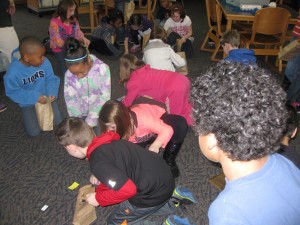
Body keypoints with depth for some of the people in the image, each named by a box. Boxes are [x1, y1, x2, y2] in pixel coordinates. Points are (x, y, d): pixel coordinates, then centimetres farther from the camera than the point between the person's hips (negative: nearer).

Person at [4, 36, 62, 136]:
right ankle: (31, 112, 30)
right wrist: (34, 97, -30)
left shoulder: (44, 62, -23)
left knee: (57, 121, 6)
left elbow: (51, 79, -10)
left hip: (46, 96, 2)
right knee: (34, 132, 1)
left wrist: (52, 92, -28)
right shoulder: (13, 72, -30)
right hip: (28, 103, -2)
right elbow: (13, 92, -21)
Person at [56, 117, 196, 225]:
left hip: (154, 192, -8)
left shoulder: (97, 162, -23)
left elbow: (127, 189, -25)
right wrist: (102, 176, 17)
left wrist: (98, 199, -11)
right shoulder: (105, 142, 5)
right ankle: (173, 197, 18)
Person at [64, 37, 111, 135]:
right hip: (81, 113, 2)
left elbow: (104, 97, -18)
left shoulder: (102, 69, -22)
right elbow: (70, 99, -9)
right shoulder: (69, 74, -17)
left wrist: (91, 121, -19)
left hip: (99, 112, -1)